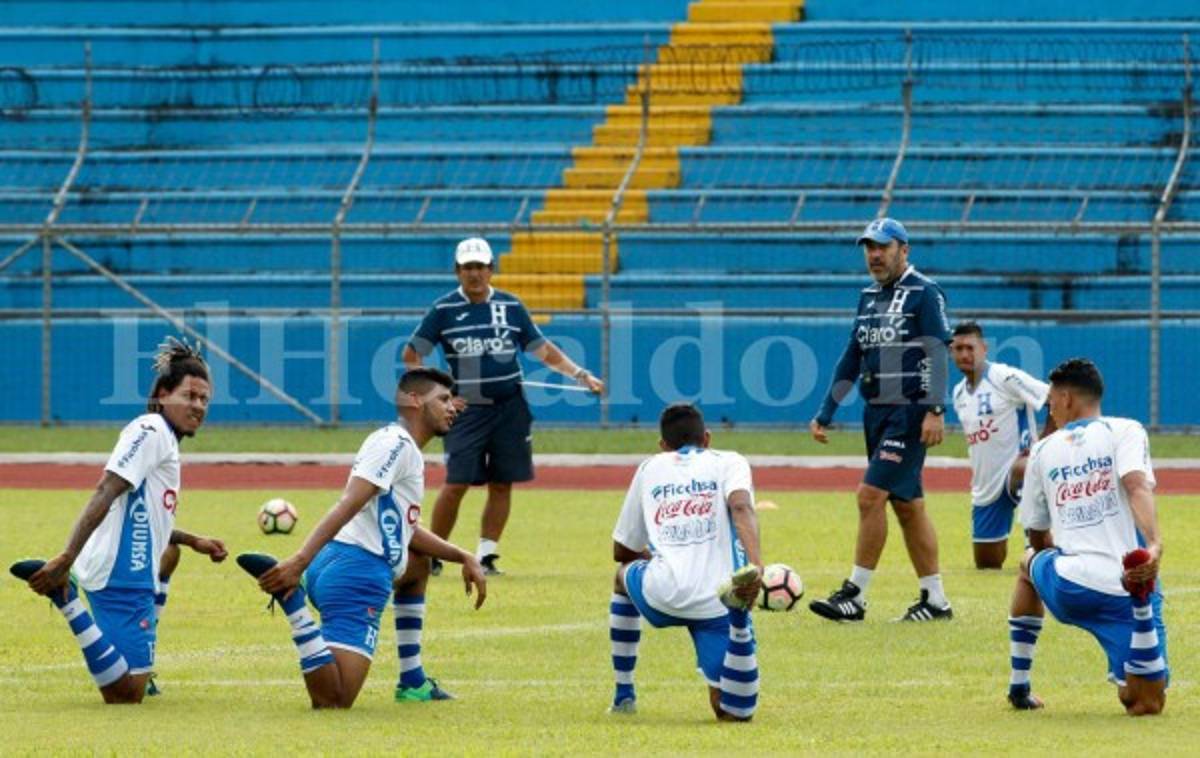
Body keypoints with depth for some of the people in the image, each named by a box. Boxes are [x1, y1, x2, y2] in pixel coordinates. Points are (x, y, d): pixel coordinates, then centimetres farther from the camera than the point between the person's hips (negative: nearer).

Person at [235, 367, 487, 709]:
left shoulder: (408, 451, 24)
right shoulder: (396, 443, -7)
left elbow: (408, 530, 34)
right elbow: (348, 505, -20)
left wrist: (463, 558, 28)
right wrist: (300, 561, -29)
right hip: (359, 574, -11)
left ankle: (413, 682, 36)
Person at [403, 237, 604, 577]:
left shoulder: (511, 306, 7)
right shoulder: (444, 310, 0)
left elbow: (543, 350, 11)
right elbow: (411, 355, 4)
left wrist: (581, 375, 1)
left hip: (510, 408, 3)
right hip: (467, 409, -3)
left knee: (501, 484, 2)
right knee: (456, 483, -10)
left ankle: (486, 555, 10)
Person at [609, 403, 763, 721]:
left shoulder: (650, 469, 23)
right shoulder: (729, 462, 14)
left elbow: (622, 551, 31)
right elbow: (741, 507, -11)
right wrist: (755, 566, -25)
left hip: (660, 596, 2)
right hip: (715, 607, -2)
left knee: (624, 575, 39)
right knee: (734, 712, -4)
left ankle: (623, 693, 35)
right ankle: (738, 620, -32)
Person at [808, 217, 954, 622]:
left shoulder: (924, 293, -7)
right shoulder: (869, 297, 16)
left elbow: (937, 353, -14)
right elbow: (852, 358, 20)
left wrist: (935, 410, -23)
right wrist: (825, 414, 18)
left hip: (910, 411, -8)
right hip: (876, 412, 8)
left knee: (871, 494, -13)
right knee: (907, 505, 9)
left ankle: (855, 595, -10)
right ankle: (935, 599, 13)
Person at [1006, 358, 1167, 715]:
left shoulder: (1043, 451, 16)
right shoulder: (1125, 431, 6)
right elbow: (1138, 486, -16)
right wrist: (1154, 546, -30)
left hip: (1065, 591, 3)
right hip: (1126, 591, -3)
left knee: (1031, 562, 39)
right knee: (1147, 703, -2)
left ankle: (1018, 685, 34)